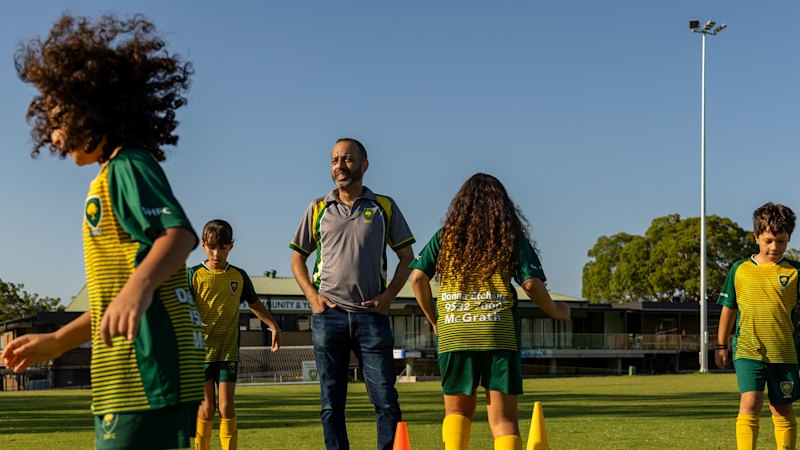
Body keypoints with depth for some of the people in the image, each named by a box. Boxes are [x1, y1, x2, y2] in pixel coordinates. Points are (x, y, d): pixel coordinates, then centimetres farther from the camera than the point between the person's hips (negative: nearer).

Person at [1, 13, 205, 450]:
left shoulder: (128, 166, -4)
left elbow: (179, 233, -23)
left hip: (148, 364, -11)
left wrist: (139, 286, -40)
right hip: (128, 372, 11)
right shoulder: (111, 178, 27)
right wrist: (57, 341, 26)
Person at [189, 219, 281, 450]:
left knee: (226, 407, -4)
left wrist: (274, 326, 16)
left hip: (228, 350, 1)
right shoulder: (195, 275, -2)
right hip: (201, 349, -1)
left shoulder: (239, 276, 6)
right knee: (206, 408, 1)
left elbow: (255, 304, 20)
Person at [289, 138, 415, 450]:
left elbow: (406, 257, 11)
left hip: (371, 315, -1)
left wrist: (389, 296, -3)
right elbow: (297, 258, 16)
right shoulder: (318, 209, 10)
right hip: (328, 315, 1)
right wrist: (312, 295, 0)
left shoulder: (385, 207, 8)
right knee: (331, 402, 4)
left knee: (386, 398, -4)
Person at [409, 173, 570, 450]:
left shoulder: (446, 235, 11)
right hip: (500, 334, -1)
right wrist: (555, 311, 17)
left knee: (457, 411, 16)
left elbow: (418, 277, 4)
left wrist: (433, 319, 16)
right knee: (503, 417, 2)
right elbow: (531, 283, 0)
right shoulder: (512, 237, 7)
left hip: (453, 334, 1)